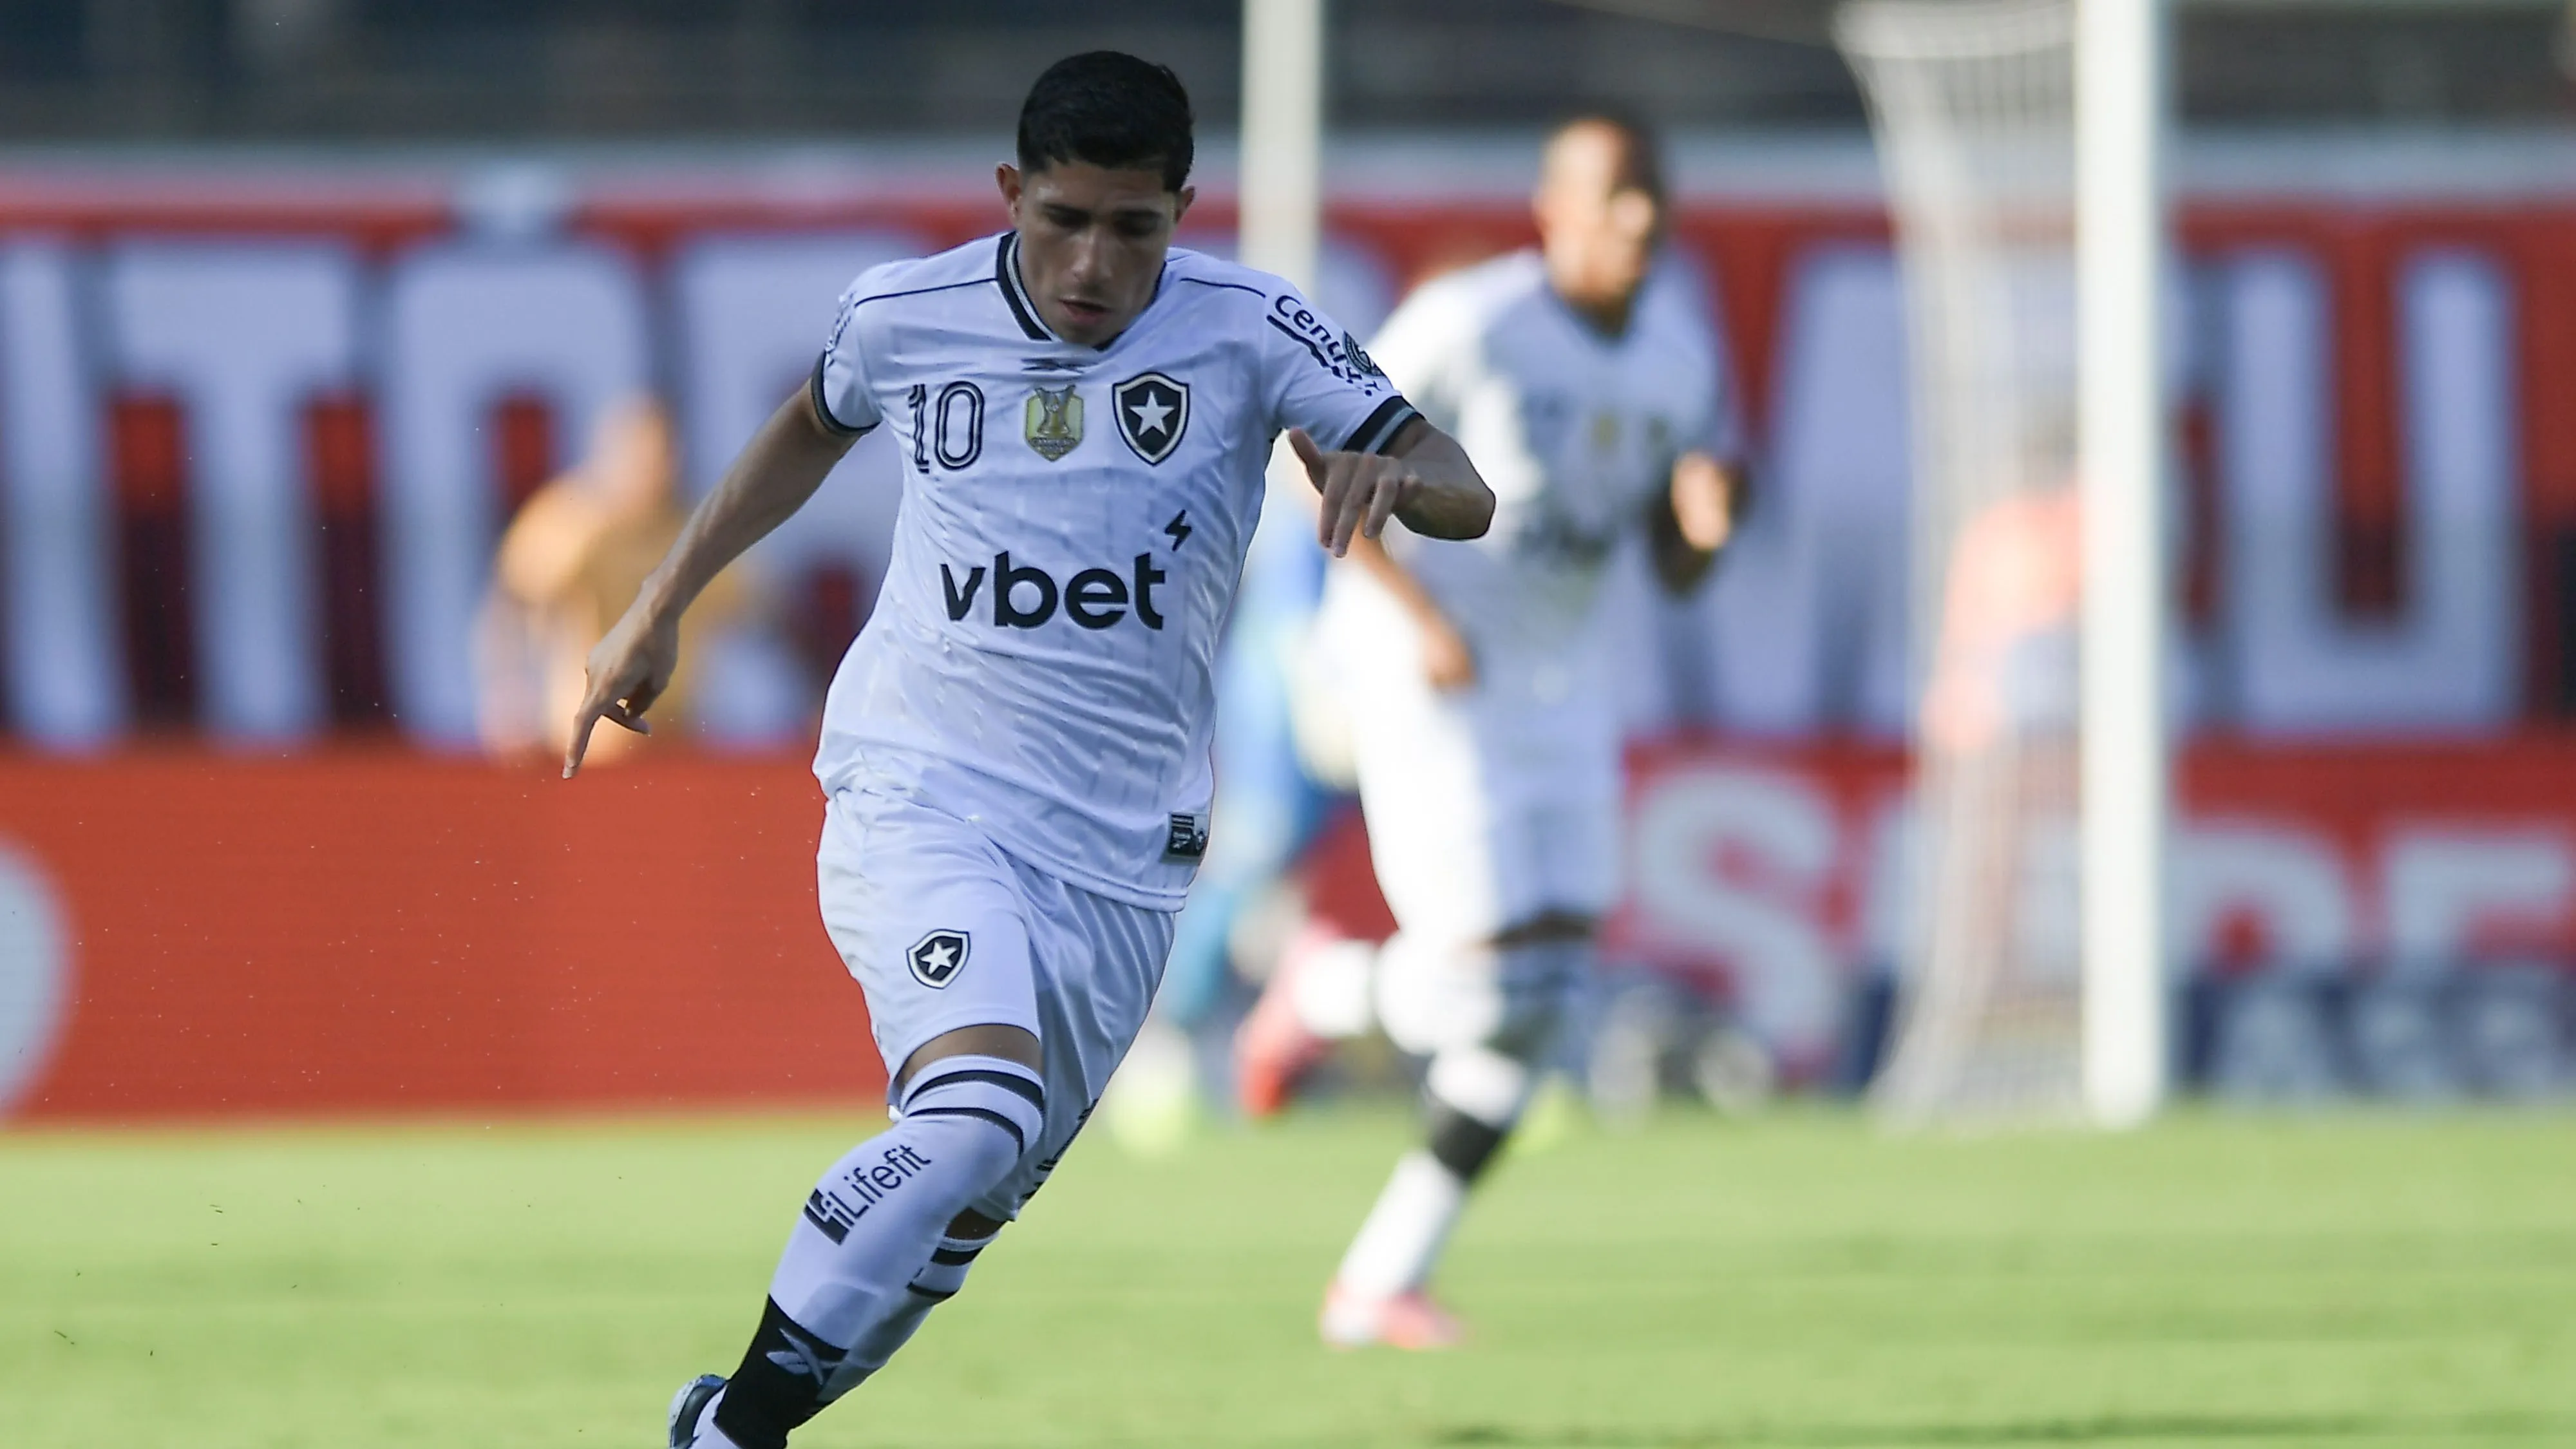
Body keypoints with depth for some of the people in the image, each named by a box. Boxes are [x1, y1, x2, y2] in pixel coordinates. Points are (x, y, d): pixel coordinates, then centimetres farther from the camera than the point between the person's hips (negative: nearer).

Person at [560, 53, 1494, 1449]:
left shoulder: (1244, 330, -5)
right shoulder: (905, 315, -2)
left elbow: (1463, 496, -7)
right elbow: (813, 428, 21)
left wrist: (1390, 469, -29)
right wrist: (661, 606, 23)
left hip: (1123, 849, 2)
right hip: (919, 794, -2)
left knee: (964, 1214, 4)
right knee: (975, 1111, -28)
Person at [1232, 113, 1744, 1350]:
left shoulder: (1679, 351, 2)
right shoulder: (1472, 325, -18)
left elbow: (1676, 572, 7)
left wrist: (1705, 519, -17)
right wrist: (1424, 619, -20)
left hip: (1558, 678, 7)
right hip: (1422, 672, -7)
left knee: (1541, 999, 0)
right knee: (1490, 972, -14)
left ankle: (1382, 1284, 10)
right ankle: (1329, 989, 22)